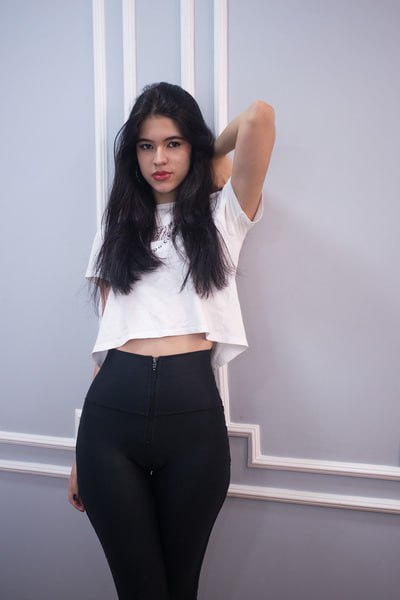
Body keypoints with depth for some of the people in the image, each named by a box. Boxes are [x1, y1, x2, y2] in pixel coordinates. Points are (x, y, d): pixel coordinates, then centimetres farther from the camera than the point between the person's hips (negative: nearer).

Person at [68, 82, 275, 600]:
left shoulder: (220, 215, 8)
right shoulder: (118, 227, 16)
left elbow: (258, 116, -8)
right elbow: (106, 340, 13)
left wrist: (214, 155, 12)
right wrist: (81, 456, 10)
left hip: (193, 413, -2)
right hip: (112, 411, 2)